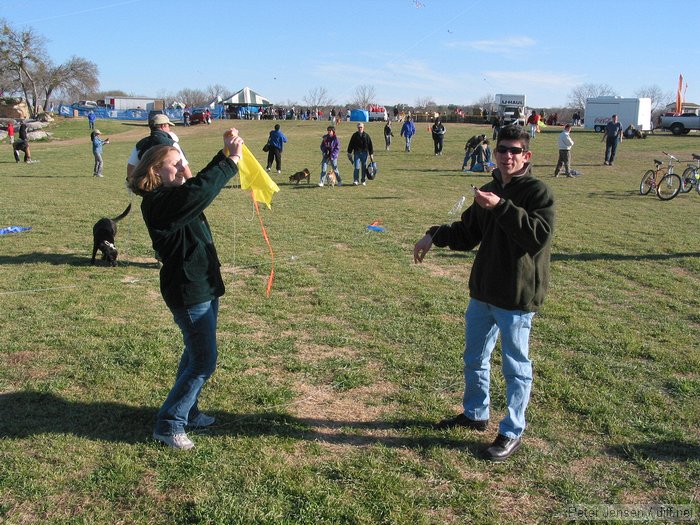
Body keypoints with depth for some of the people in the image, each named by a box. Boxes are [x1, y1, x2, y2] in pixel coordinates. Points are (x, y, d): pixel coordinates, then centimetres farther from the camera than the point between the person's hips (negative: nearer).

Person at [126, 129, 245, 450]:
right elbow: (201, 191, -35)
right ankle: (169, 425, 8)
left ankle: (187, 413, 35)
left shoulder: (172, 196, 9)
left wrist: (226, 154, 5)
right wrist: (232, 160, -26)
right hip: (189, 294, -10)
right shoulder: (158, 203, -20)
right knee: (203, 362, -4)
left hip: (202, 288, 10)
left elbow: (203, 182, 20)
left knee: (195, 355, 21)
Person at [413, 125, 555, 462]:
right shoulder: (489, 191, 10)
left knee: (515, 366, 6)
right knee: (474, 358, 20)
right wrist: (435, 236, 5)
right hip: (482, 292, 8)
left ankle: (512, 432, 22)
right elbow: (467, 233, 18)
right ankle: (475, 414, 41)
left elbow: (540, 235, -27)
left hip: (517, 297, -8)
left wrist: (501, 207, -30)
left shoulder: (537, 192, -12)